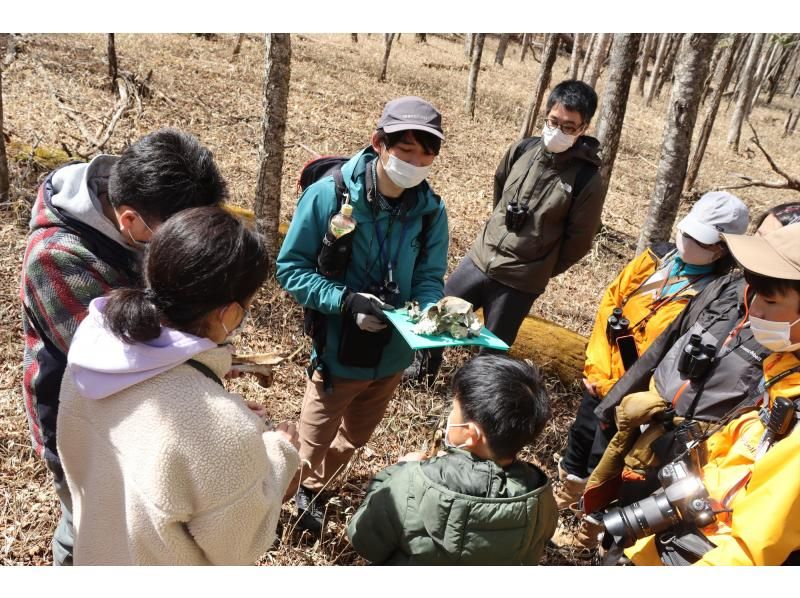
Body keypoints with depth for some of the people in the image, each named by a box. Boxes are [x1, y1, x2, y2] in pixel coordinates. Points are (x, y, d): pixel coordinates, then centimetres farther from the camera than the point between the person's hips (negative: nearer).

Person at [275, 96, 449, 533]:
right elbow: (291, 268, -17)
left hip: (392, 355, 5)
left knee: (352, 440, 27)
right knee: (311, 445, 15)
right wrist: (347, 301, -30)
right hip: (338, 353, -4)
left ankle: (311, 489, 56)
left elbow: (429, 278, -3)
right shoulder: (328, 194, -21)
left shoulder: (431, 210, -10)